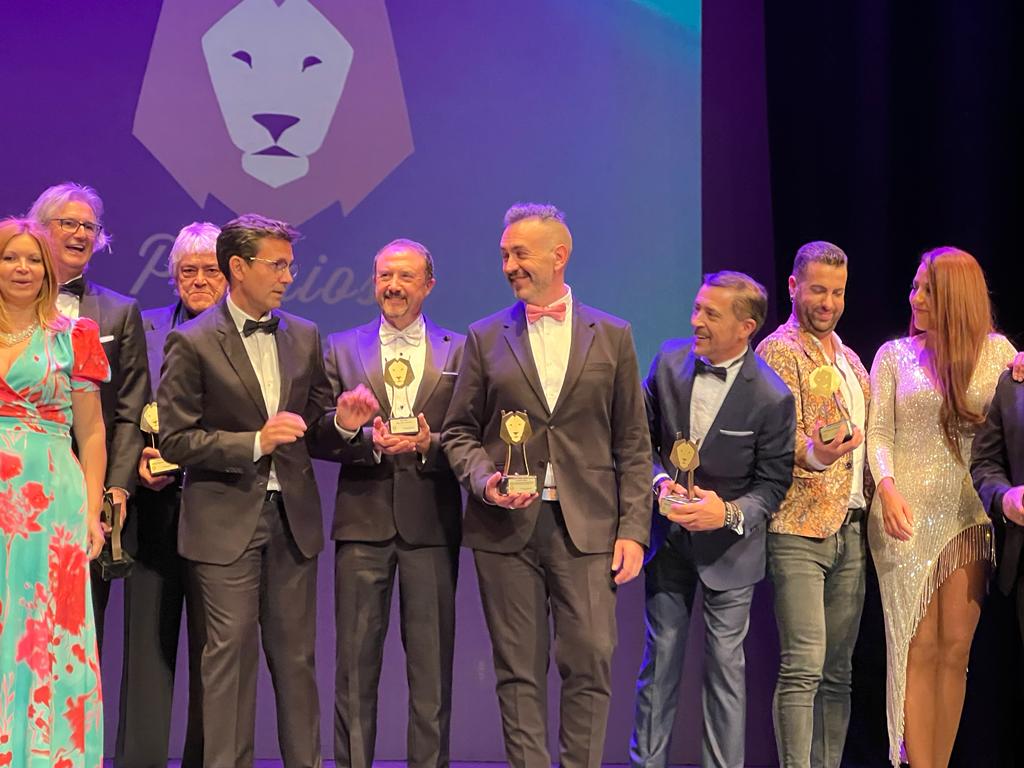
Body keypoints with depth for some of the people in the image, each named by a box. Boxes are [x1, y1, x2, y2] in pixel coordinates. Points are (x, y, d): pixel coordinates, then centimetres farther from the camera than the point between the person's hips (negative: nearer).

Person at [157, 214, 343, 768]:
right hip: (227, 521, -4)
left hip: (292, 516, 5)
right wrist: (254, 442, -18)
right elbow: (173, 439, -9)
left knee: (295, 655, 9)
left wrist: (338, 423, -7)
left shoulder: (304, 337, 11)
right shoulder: (192, 343, -5)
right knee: (231, 654, -3)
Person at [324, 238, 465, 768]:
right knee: (355, 661, 3)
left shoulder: (458, 351, 7)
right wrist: (370, 440, -15)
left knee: (432, 662, 4)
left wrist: (429, 444, -16)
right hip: (363, 519, 0)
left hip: (431, 520, 0)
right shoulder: (342, 348, 9)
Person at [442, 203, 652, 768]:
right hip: (507, 527, 1)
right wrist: (483, 478, -9)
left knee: (590, 666, -3)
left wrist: (633, 529, 0)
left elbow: (633, 444, 7)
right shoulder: (485, 338, 9)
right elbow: (458, 432, 11)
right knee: (519, 673, 3)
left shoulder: (612, 337, 8)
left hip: (587, 527, 0)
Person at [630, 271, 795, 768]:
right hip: (670, 538, 3)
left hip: (729, 543, -3)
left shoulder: (771, 398, -16)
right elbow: (645, 437, 7)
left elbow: (772, 483, -8)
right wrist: (660, 480, -11)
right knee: (659, 661, 10)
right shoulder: (670, 360, -5)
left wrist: (730, 513, -24)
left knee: (725, 667, 5)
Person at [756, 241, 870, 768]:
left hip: (851, 531, 7)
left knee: (837, 671, 9)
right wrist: (815, 454, -34)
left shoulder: (849, 360, 20)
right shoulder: (779, 351, -4)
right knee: (803, 667, -12)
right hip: (799, 530, -7)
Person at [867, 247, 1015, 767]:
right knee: (919, 649, -1)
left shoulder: (995, 351, 7)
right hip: (906, 515, -1)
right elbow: (879, 432, 0)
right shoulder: (895, 355, 5)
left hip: (967, 517, 1)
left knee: (956, 649, 2)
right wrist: (887, 489, -17)